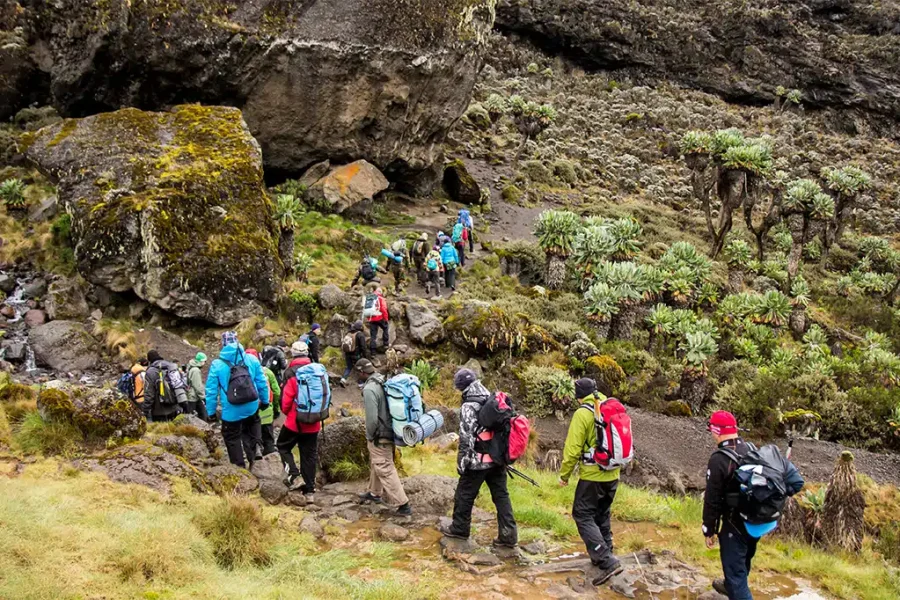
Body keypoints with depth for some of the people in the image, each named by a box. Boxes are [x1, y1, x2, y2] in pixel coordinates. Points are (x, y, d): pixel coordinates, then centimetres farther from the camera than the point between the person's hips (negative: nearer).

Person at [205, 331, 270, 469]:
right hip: (252, 407, 3)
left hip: (231, 411, -3)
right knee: (249, 431, 28)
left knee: (232, 439, 16)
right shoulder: (252, 359, -5)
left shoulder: (217, 365, -10)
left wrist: (211, 411, 6)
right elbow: (262, 383, 3)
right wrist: (265, 400, 18)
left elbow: (211, 391, -5)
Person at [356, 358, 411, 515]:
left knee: (385, 470, -2)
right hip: (390, 430, 9)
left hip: (380, 435, -9)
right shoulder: (384, 382, 3)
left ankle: (403, 505, -1)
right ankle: (374, 493, 43)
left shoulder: (369, 389, -23)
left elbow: (372, 418, -24)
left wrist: (369, 436, -7)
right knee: (375, 464, 26)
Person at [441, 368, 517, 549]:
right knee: (501, 495, 9)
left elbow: (466, 438, -18)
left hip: (478, 461, -7)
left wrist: (462, 461, -10)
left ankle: (459, 528, 24)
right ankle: (508, 535, 5)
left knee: (464, 494, 11)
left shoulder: (468, 407, -16)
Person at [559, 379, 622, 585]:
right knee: (602, 515, 21)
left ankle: (607, 562, -13)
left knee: (583, 516, -2)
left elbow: (573, 448, -15)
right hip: (612, 475, 7)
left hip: (592, 475, -7)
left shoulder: (583, 413, -14)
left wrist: (564, 474, -5)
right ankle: (604, 557, 28)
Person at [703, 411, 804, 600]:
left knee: (734, 568, 0)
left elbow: (712, 500, -19)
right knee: (743, 559, 30)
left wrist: (709, 530, -9)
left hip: (736, 523, -8)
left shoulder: (719, 459, -23)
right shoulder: (753, 450, -1)